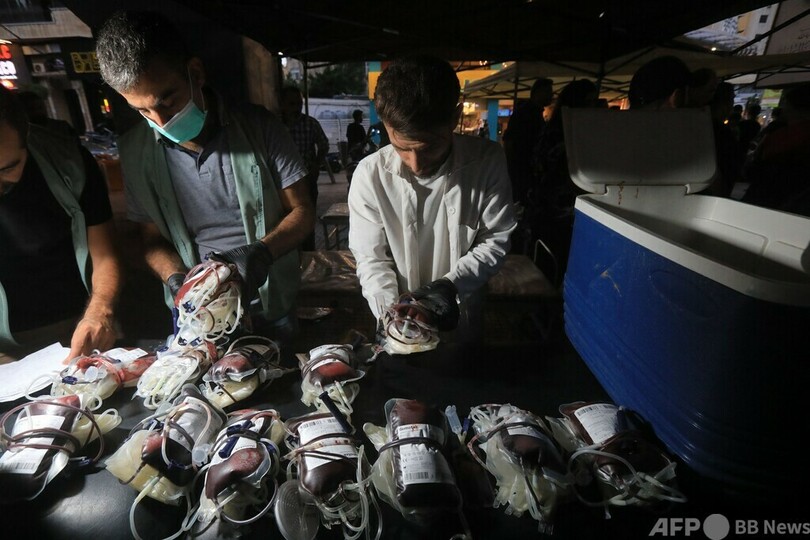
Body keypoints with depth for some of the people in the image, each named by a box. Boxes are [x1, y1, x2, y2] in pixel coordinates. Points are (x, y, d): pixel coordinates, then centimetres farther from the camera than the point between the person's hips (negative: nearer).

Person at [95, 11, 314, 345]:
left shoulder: (258, 127, -12)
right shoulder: (135, 150, -5)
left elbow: (302, 213, -9)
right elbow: (153, 239, 3)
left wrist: (262, 252, -27)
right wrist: (176, 279, -17)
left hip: (273, 313, -1)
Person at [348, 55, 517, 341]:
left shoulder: (487, 161, -17)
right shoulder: (370, 174, -20)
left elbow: (495, 240, -9)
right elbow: (371, 259, -13)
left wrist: (451, 284, -23)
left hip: (460, 320, 1)